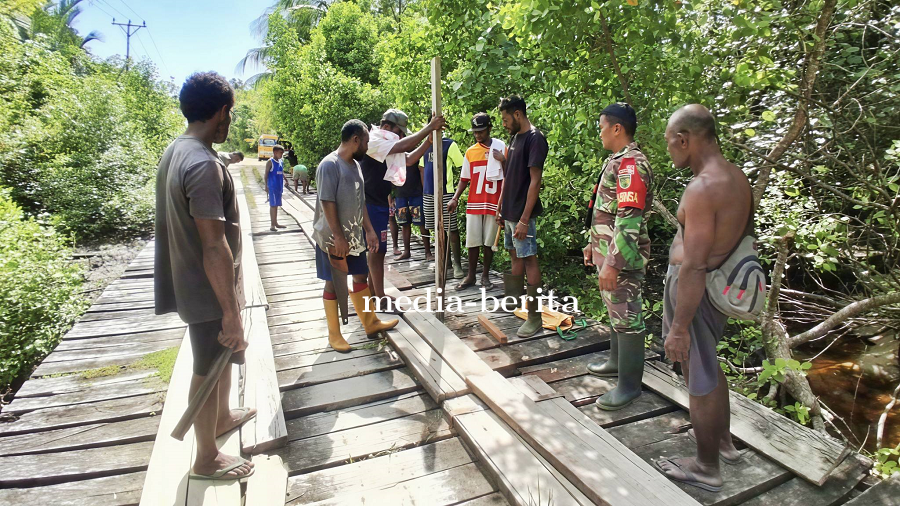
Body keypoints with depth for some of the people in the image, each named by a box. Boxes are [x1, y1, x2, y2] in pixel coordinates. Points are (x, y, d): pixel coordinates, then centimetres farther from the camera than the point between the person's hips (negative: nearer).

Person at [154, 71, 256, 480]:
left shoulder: (175, 151, 6)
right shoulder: (204, 165, -26)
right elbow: (214, 247, -29)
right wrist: (231, 314, -25)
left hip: (193, 282, 10)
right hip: (209, 290, -10)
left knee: (221, 356, 27)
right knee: (208, 370, 8)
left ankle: (223, 417, 50)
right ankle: (207, 459, 28)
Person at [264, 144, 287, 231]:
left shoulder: (281, 162, 12)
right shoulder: (270, 162, -8)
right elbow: (266, 174, -9)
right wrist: (266, 186, -14)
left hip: (279, 187, 7)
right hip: (272, 187, -7)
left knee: (276, 205, 13)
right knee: (273, 205, -4)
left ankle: (276, 223, 22)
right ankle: (272, 225, 0)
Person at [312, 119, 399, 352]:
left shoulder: (355, 164, 11)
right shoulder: (330, 165, -16)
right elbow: (327, 203, -21)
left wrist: (369, 230, 13)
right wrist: (338, 236, -23)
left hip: (355, 236, 8)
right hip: (333, 238, -8)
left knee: (361, 278, 15)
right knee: (334, 284, 3)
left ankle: (371, 323, 29)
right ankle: (334, 334, 17)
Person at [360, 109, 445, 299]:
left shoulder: (388, 145, 10)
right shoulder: (372, 141, -18)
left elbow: (409, 159, 4)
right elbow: (403, 146, -29)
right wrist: (429, 128, -25)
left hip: (380, 205, 10)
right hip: (371, 206, -10)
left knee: (376, 250, 15)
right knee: (378, 250, -3)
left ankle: (372, 292, 26)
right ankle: (380, 298, 7)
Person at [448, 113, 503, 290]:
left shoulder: (500, 147, -3)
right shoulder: (470, 151, 8)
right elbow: (464, 179, 10)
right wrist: (455, 198, 1)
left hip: (493, 204, -3)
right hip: (474, 204, 3)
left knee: (489, 242, 6)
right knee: (472, 242, 6)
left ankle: (485, 275, 20)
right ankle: (471, 276, 18)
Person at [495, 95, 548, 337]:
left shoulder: (535, 138, -12)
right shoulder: (515, 138, 14)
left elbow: (535, 181, -18)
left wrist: (524, 219, -22)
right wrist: (501, 208, 17)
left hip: (522, 214, -8)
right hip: (509, 212, 8)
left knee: (528, 260, -3)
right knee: (515, 256, 16)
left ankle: (534, 315, 5)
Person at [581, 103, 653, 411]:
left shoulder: (631, 164, -18)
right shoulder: (616, 161, 15)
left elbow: (628, 219, -26)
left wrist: (612, 264, -27)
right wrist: (593, 243, 24)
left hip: (622, 258, -10)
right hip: (607, 252, 10)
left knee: (626, 317, -1)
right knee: (614, 311, 21)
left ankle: (630, 384, 11)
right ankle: (617, 361, 38)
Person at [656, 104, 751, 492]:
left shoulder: (703, 188, -25)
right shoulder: (737, 177, 5)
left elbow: (693, 266, -27)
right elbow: (745, 234, 15)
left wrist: (679, 326, -23)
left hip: (694, 288, -10)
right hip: (719, 284, 10)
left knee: (699, 379, 8)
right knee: (708, 365, 27)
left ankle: (706, 468, 29)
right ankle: (723, 439, 48)